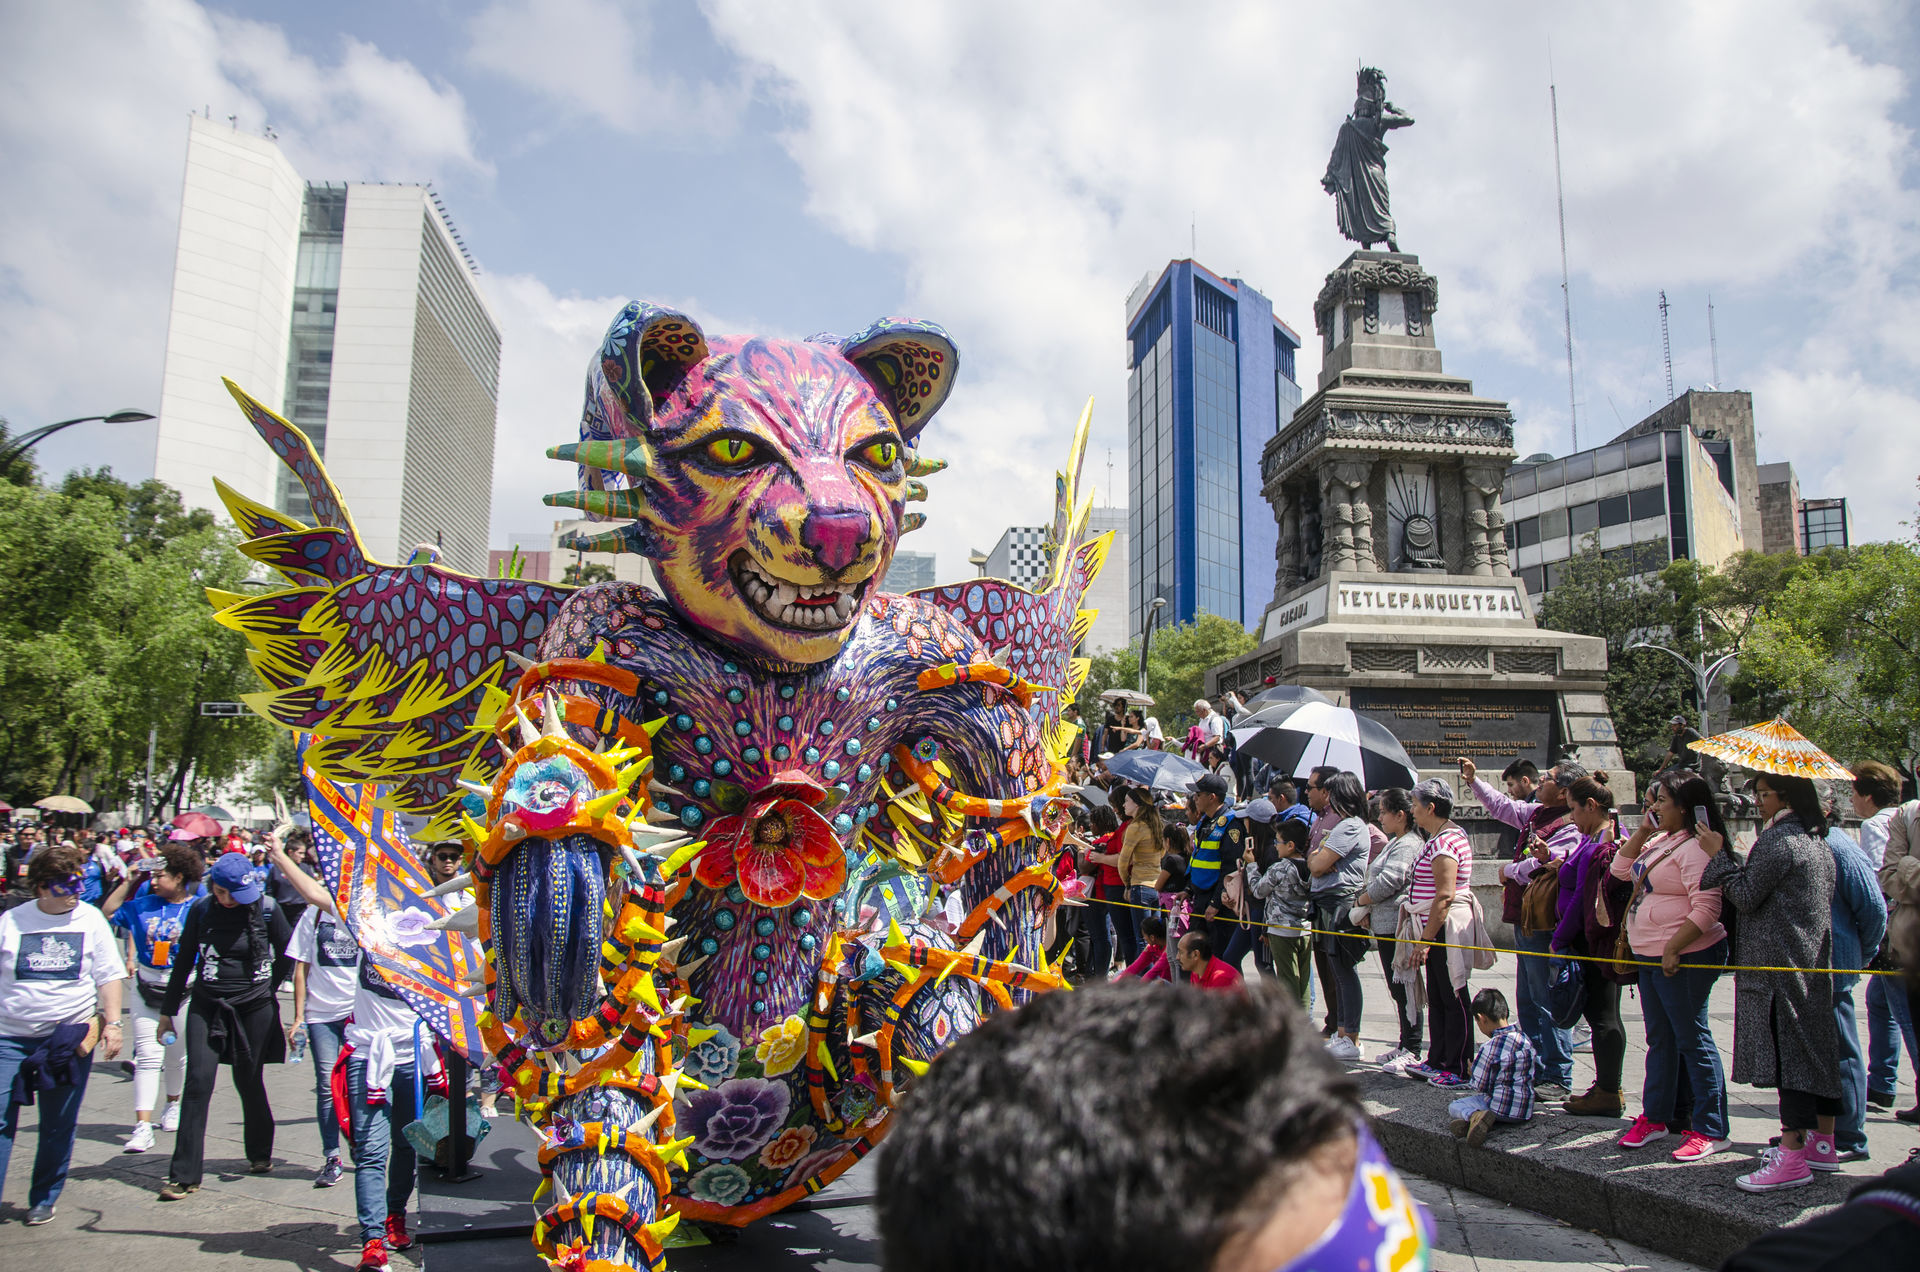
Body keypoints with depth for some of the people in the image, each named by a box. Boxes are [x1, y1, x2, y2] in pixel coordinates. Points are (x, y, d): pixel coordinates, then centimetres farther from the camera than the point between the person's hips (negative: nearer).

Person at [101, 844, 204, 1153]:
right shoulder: (144, 905, 4)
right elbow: (108, 913, 13)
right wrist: (128, 882, 5)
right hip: (146, 988, 2)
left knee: (176, 1055, 13)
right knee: (147, 1056, -4)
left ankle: (173, 1104, 39)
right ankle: (143, 1127, -6)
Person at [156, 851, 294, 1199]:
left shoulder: (266, 908, -8)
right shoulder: (200, 910, -2)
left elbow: (287, 952, 6)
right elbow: (183, 960, 7)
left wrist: (269, 987, 7)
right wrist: (168, 1010, 11)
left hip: (255, 1007, -1)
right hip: (207, 1005, 1)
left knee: (248, 1080, 8)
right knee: (198, 1082, -7)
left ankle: (260, 1153, 30)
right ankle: (184, 1174, -2)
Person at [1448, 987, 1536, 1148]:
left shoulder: (1490, 1048, -19)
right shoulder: (1524, 1038, 3)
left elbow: (1480, 1085, -13)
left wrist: (1471, 1074, 9)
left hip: (1500, 1108, -7)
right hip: (1525, 1110, 7)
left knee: (1454, 1107, 8)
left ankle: (1473, 1116, -25)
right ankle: (1479, 1119, -9)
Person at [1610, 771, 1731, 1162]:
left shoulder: (1694, 848, -18)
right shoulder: (1660, 840, 12)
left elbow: (1706, 908, -24)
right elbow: (1620, 869, 19)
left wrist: (1673, 949, -23)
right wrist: (1642, 832, 8)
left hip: (1684, 959, -10)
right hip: (1650, 956, 10)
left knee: (1693, 1040, -3)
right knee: (1660, 1039, 17)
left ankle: (1711, 1130, 6)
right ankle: (1655, 1117, 27)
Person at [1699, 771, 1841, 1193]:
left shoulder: (1777, 840, -16)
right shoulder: (1817, 841, 14)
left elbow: (1746, 896, -15)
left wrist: (1719, 855, -6)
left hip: (1779, 963, -10)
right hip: (1814, 959, 10)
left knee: (1786, 1048, -10)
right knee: (1816, 1043, 14)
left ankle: (1792, 1157, -10)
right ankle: (1822, 1142, 23)